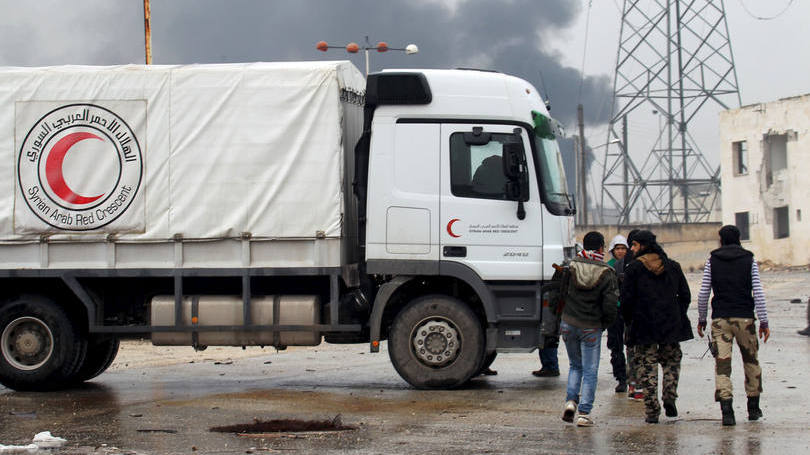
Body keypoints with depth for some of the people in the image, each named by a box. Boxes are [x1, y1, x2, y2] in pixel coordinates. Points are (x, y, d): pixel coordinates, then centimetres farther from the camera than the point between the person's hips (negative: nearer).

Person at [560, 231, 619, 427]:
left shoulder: (571, 266, -4)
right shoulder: (606, 273, -10)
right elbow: (611, 306, -11)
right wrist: (605, 323, 5)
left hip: (568, 324, 3)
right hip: (591, 328, -3)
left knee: (575, 365, 21)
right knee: (590, 371, 5)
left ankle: (571, 400, 3)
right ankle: (584, 414, 1)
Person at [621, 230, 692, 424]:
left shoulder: (634, 268, -5)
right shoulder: (673, 266, 8)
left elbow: (626, 299, -7)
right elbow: (685, 296, 10)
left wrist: (629, 320, 7)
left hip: (644, 327, -3)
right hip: (671, 326, 3)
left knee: (647, 366, 2)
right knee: (672, 361, 20)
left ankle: (652, 411, -1)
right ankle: (669, 397, 1)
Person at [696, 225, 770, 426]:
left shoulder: (712, 260, 4)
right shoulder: (749, 260, 3)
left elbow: (703, 294, 2)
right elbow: (758, 293, -3)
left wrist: (701, 319, 13)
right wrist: (764, 322, -1)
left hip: (720, 319, 0)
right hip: (745, 318, 1)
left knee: (722, 364, -4)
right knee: (751, 361, 17)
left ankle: (726, 409, -18)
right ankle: (753, 407, 24)